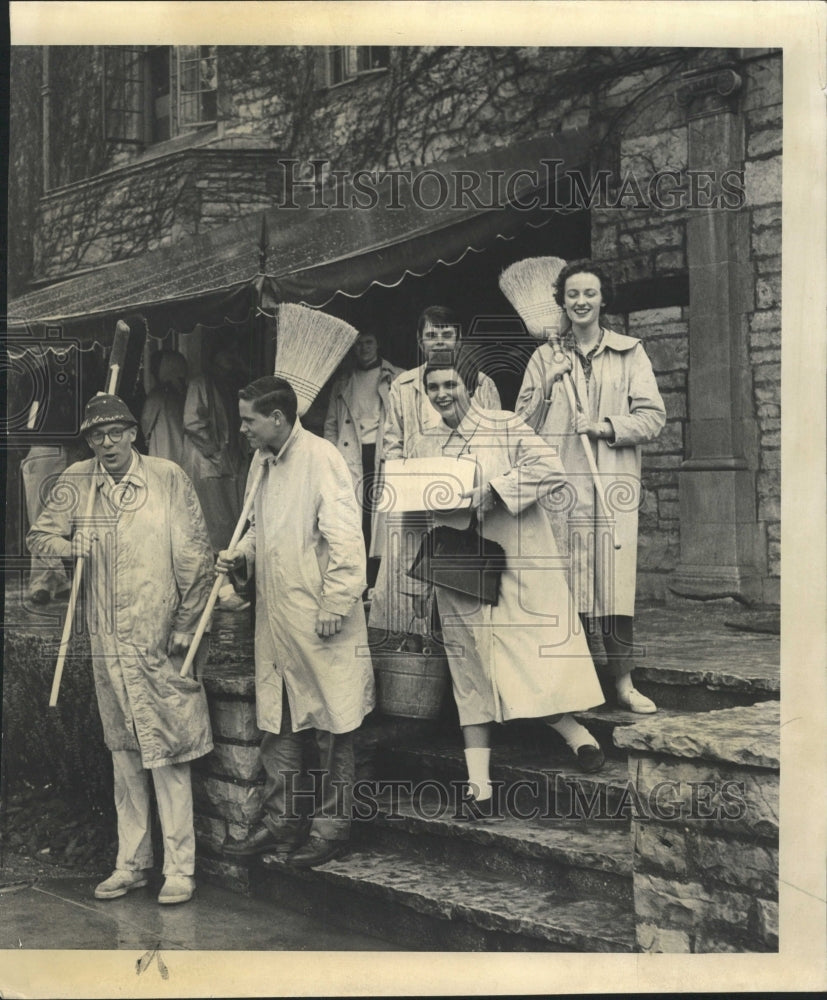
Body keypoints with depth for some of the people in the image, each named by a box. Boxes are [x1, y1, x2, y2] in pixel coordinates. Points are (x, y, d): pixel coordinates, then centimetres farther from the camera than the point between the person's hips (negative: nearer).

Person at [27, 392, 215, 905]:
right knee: (124, 752, 13)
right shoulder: (76, 482, 5)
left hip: (161, 639, -4)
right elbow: (39, 535, 13)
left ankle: (180, 868, 8)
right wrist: (69, 546, -10)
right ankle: (131, 863, 24)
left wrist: (186, 626, -5)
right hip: (108, 641, 4)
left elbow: (195, 555, -2)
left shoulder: (169, 478, -3)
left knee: (167, 754, -2)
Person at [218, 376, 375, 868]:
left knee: (333, 726, 4)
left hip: (320, 622, -8)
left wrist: (336, 605, -19)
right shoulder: (262, 463, 12)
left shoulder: (321, 459, -15)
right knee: (277, 724, 14)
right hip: (275, 619, 9)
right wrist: (242, 555, 7)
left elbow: (345, 538, -19)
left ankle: (332, 827, 15)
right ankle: (281, 822, 25)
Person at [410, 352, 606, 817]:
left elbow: (551, 470, -15)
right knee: (471, 673, 5)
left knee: (535, 658, -11)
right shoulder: (425, 447, 13)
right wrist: (424, 578, 13)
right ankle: (479, 784, 6)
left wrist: (493, 490, -21)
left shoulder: (507, 428, -1)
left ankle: (577, 734, 9)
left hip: (516, 566, -4)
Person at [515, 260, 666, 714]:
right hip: (558, 483, 1)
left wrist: (608, 426, -10)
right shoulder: (545, 357, 14)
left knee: (615, 581, -5)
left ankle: (624, 684, 1)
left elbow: (653, 417, 4)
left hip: (614, 483, -1)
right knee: (563, 580, -1)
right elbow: (524, 422, 11)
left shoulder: (630, 353, 10)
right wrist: (547, 385, -4)